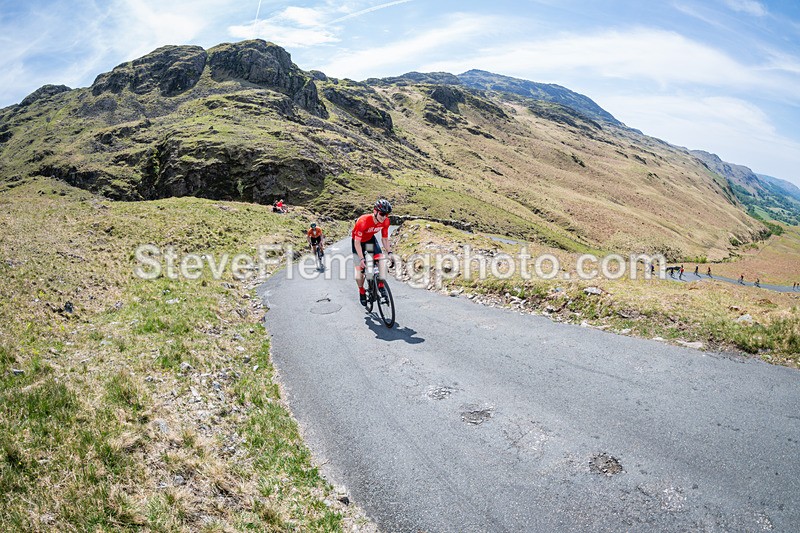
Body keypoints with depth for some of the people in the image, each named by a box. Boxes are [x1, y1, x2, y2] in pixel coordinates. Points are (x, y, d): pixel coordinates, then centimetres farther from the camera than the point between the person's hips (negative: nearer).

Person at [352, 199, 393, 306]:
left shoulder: (385, 221, -23)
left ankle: (381, 286, -9)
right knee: (359, 268, -7)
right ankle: (361, 291, 16)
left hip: (370, 239, 4)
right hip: (358, 241, -4)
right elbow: (357, 242, -31)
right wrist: (361, 259, -36)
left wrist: (390, 252, -18)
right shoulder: (363, 221, -38)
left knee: (382, 259, -20)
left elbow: (385, 239, -8)